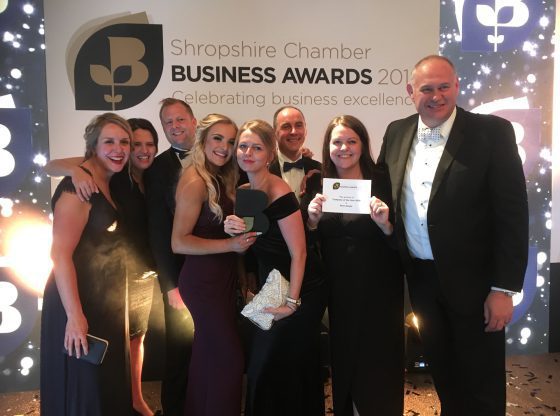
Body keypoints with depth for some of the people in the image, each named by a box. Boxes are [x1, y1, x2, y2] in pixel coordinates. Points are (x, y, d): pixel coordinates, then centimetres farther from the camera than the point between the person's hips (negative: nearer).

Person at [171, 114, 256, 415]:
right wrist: (230, 245, -25)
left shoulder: (219, 179, 8)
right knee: (228, 356, -1)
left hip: (220, 277, 9)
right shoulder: (195, 181, -18)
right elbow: (179, 242, -22)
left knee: (208, 355, 20)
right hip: (203, 281, -9)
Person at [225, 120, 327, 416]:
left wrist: (292, 302, -18)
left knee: (271, 366, 3)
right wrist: (232, 230, -13)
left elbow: (299, 253, -20)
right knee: (262, 365, 18)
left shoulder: (279, 193, -21)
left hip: (301, 290, -8)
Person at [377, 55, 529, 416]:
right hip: (421, 278, 4)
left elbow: (513, 212, -13)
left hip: (474, 280, -4)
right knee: (443, 376, 22)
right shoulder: (397, 133, 3)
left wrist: (504, 288, -15)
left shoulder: (492, 132, -11)